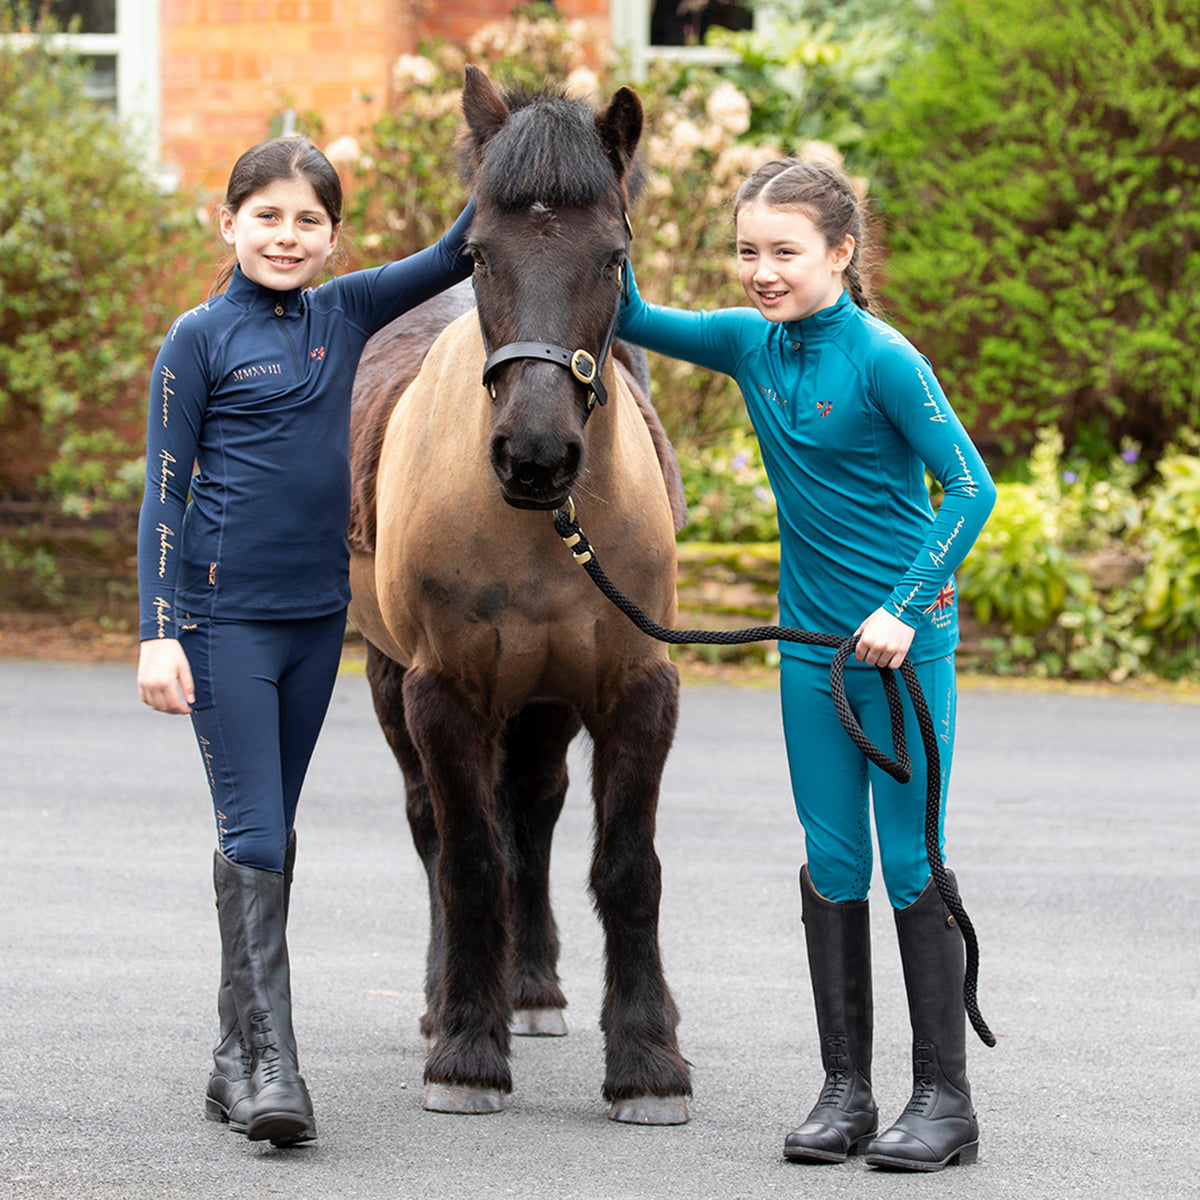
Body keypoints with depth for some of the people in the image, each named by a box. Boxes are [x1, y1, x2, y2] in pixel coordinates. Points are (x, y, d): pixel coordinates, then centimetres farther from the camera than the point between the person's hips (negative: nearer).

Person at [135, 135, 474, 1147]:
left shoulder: (345, 316, 8)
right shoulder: (200, 340, -5)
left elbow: (454, 256, 9)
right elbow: (164, 495, -6)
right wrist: (158, 634, -12)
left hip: (317, 613, 5)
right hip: (225, 617, -5)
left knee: (271, 835, 11)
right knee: (253, 838, -10)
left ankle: (237, 1057, 18)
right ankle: (270, 1065, -14)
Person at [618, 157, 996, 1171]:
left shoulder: (882, 360, -15)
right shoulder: (753, 344, 3)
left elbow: (970, 488, -17)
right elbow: (637, 321, 15)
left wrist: (904, 610, -22)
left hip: (904, 641, -6)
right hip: (812, 638, 6)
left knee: (910, 860, -3)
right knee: (832, 863, 8)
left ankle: (945, 1098, 4)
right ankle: (846, 1092, 14)